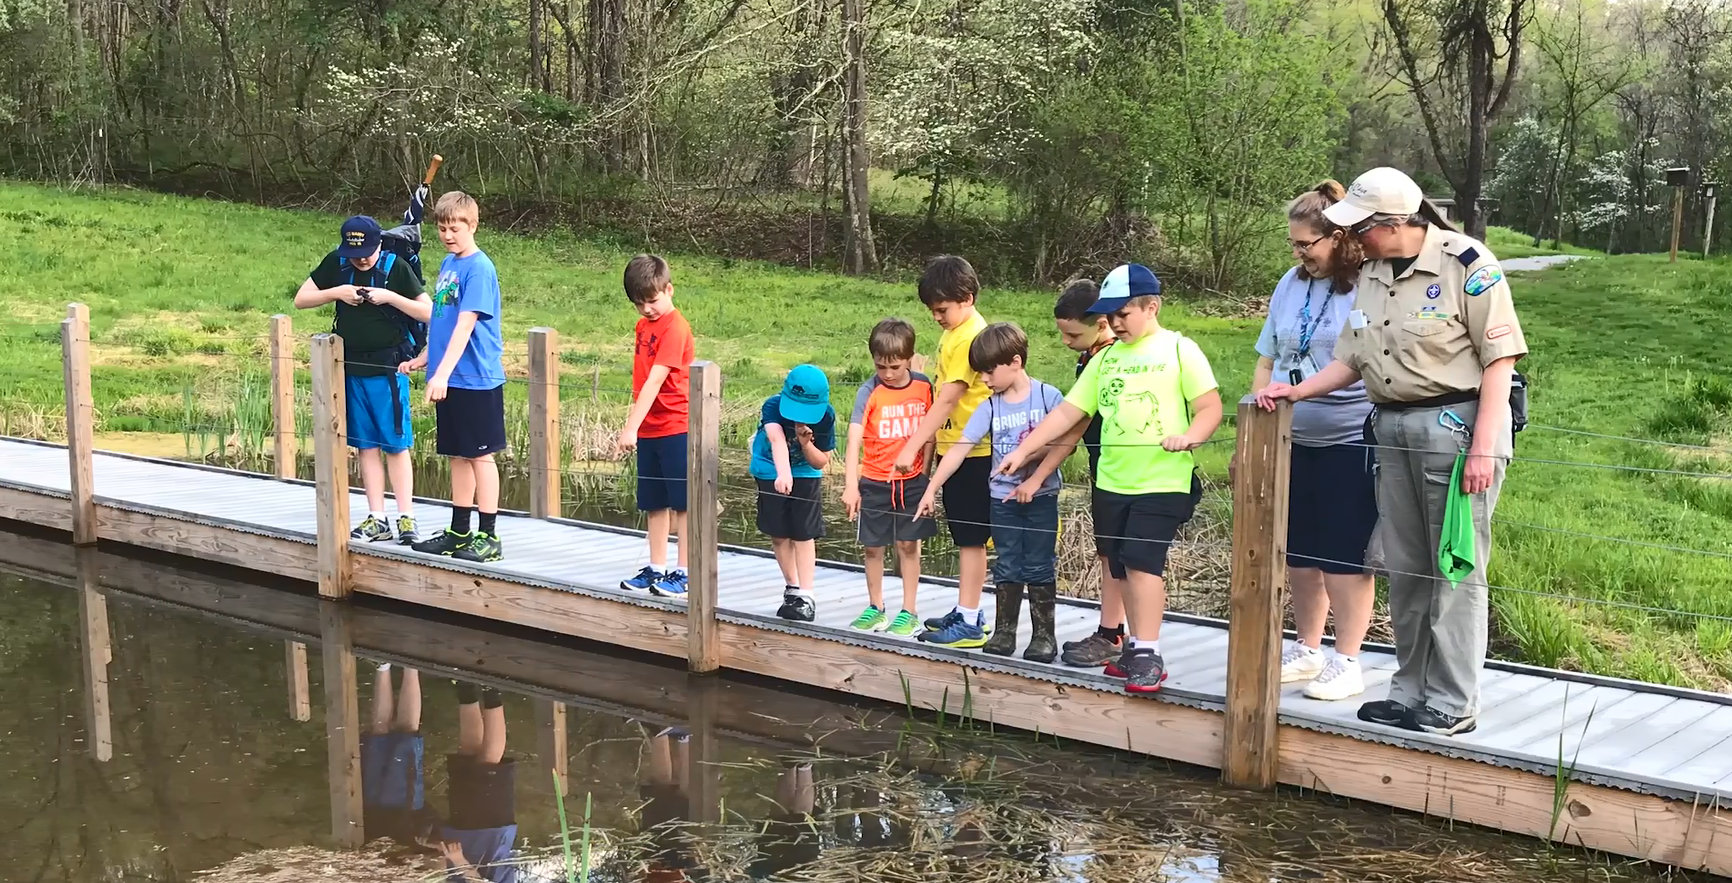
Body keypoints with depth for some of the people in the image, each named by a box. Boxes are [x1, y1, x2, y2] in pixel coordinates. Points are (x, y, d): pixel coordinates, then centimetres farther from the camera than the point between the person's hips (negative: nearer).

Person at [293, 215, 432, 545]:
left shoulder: (396, 268, -7)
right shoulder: (335, 264, 3)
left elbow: (428, 312, -7)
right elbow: (301, 299, 7)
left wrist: (390, 297, -19)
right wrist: (336, 292, -9)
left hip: (388, 368, -4)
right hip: (350, 367, 4)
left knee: (395, 444, -1)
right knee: (365, 445, 7)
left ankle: (406, 517, 4)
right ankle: (377, 519, 12)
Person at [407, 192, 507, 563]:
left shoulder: (479, 268, -13)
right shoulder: (448, 264, 12)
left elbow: (465, 325, -21)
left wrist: (443, 373, -27)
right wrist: (423, 360, 20)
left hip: (476, 379, -8)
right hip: (449, 379, 8)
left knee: (480, 455, -1)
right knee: (457, 455, 14)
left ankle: (489, 536, 6)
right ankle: (459, 533, 23)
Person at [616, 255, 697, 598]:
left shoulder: (675, 328, -15)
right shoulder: (644, 325, 12)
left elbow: (655, 381, -22)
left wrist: (631, 427, -27)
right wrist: (635, 427, 11)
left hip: (676, 428, -8)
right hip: (648, 429, 8)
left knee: (683, 502, -1)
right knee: (654, 503, 13)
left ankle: (684, 573, 4)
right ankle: (656, 569, 21)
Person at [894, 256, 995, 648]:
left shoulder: (971, 337, -18)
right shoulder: (954, 332, 12)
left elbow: (947, 399, -22)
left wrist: (912, 447, -22)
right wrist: (927, 442, 14)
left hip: (972, 452, -9)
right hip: (953, 449, 9)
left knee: (971, 538, -4)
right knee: (965, 537, 16)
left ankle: (969, 625, 1)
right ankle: (967, 611, 25)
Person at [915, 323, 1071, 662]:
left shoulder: (1048, 396, -10)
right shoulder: (990, 407, -1)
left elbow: (1065, 442, -14)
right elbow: (959, 449, -4)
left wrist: (1035, 480, -18)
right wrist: (931, 491, -8)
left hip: (1041, 496, -3)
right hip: (1003, 498, 3)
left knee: (1039, 568, 2)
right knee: (1007, 568, 9)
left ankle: (1044, 635, 11)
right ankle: (1004, 633, 17)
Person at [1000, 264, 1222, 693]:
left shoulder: (1179, 349, -2)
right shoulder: (1106, 358, 13)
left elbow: (1210, 407, -6)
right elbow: (1067, 413, 11)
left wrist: (1190, 436, -25)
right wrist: (1023, 451, 5)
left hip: (1162, 483, -6)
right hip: (1111, 482, 6)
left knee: (1141, 562, -13)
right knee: (1123, 568, 9)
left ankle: (1148, 654, -8)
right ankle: (1137, 647, 19)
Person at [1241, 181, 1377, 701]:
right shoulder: (1291, 285, 8)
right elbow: (1267, 362, 13)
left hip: (1350, 443, -6)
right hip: (1292, 442, 7)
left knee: (1344, 559, 2)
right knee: (1298, 554, 15)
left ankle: (1347, 663, 14)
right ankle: (1306, 651, 30)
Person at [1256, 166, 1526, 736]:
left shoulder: (1467, 265, -12)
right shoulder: (1371, 274, 11)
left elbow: (1499, 359, -14)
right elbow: (1352, 361, 17)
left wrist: (1484, 448, -18)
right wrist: (1294, 392, 4)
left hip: (1458, 425, -7)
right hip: (1395, 428, 8)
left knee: (1456, 569, -2)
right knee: (1405, 569, 12)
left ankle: (1453, 704, 7)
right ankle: (1411, 690, 23)